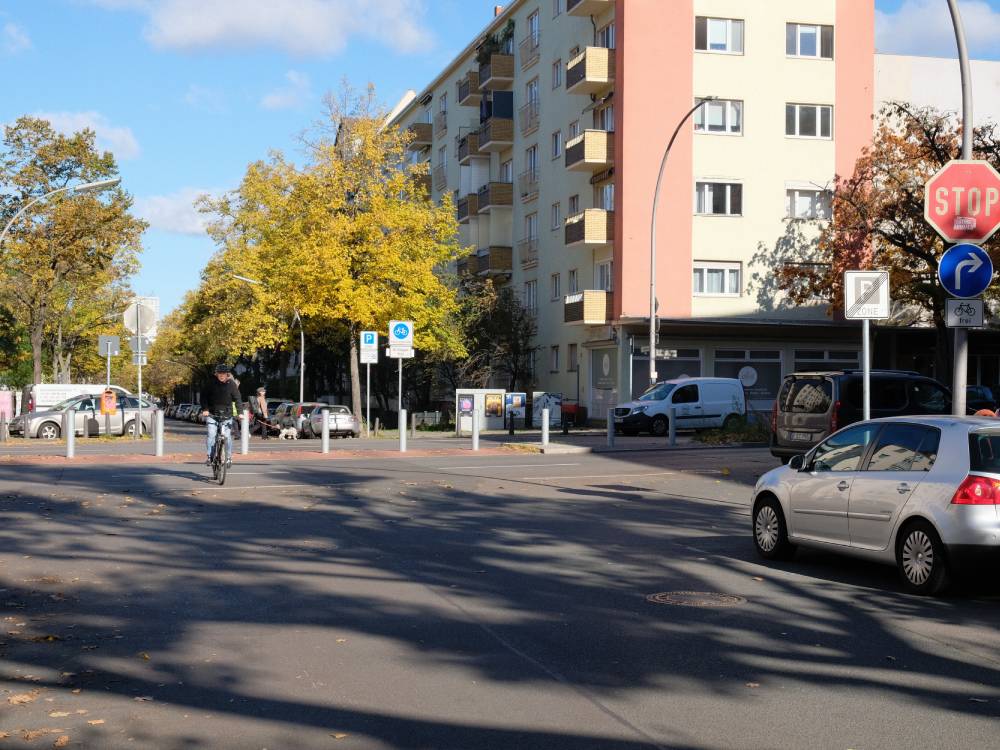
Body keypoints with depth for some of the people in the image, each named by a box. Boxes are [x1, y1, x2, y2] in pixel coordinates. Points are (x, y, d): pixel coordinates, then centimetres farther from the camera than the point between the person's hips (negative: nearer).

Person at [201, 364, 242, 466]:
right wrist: (205, 409, -13)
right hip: (212, 414, 0)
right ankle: (209, 456, -5)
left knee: (227, 436, -3)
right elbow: (204, 396, 0)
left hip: (226, 414, 0)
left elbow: (238, 399, -3)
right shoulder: (212, 384, -4)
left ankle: (229, 456, 11)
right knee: (211, 435, -13)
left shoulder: (231, 385, -3)